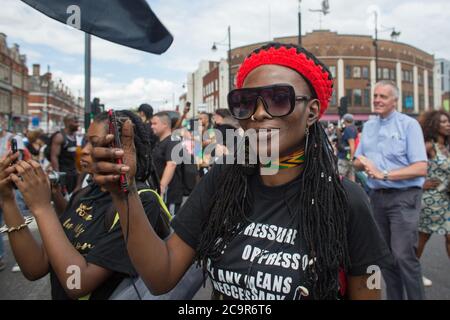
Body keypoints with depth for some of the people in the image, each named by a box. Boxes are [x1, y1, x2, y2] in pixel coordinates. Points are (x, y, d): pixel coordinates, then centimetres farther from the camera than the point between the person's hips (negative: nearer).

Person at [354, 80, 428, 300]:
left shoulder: (409, 124, -6)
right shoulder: (368, 126, 12)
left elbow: (421, 168, -14)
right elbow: (357, 163, 14)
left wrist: (384, 174, -22)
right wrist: (363, 162, -9)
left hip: (404, 197, -6)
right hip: (377, 197, 6)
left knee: (403, 255, -10)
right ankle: (394, 297, 27)